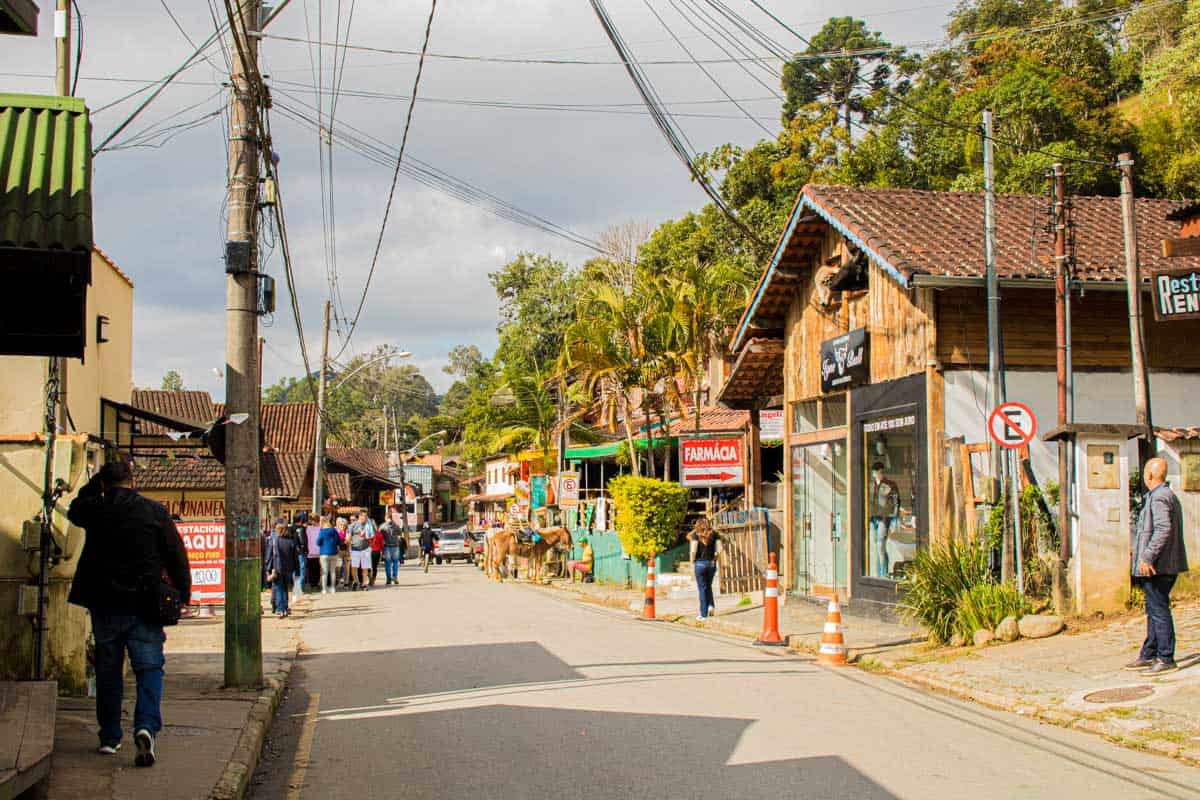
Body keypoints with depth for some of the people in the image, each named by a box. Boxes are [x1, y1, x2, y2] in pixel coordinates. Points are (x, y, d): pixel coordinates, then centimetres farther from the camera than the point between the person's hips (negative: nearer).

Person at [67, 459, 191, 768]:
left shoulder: (95, 510, -1)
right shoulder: (154, 511, -4)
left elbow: (74, 510, 25)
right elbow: (176, 555, -3)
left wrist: (97, 481, 24)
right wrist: (182, 594, 6)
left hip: (105, 606, 2)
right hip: (144, 604, -2)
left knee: (108, 671, 13)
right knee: (149, 667, 1)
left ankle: (110, 737, 20)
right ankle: (146, 726, -20)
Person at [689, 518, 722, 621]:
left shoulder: (696, 535, -3)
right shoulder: (714, 534, 6)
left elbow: (693, 550, -12)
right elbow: (719, 549, -1)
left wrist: (692, 562, -1)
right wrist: (714, 559, 12)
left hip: (700, 563, -3)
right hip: (711, 563, 3)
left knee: (702, 588, 3)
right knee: (708, 586, 21)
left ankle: (704, 614, 4)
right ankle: (711, 605, 1)